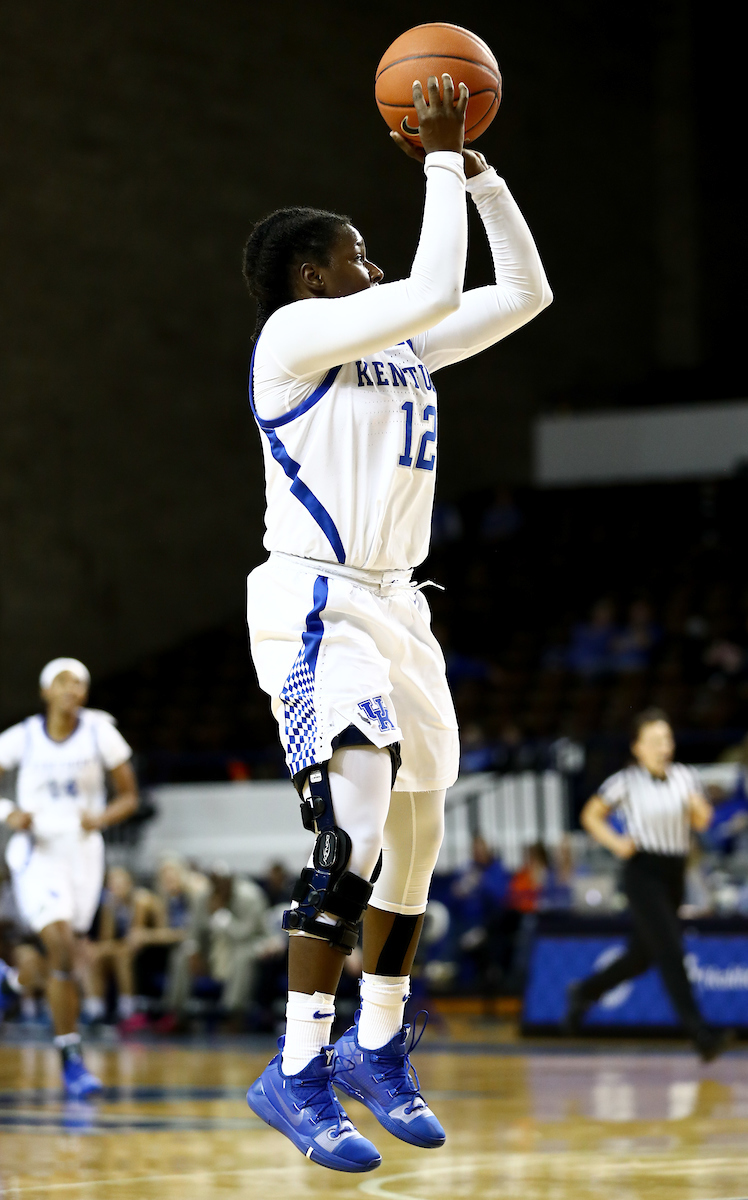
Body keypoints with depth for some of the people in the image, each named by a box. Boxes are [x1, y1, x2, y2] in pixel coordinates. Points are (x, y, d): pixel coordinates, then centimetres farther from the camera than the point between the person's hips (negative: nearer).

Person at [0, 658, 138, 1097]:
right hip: (38, 852, -3)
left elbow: (129, 796, 4)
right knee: (63, 949, -20)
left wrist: (101, 818, -16)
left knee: (62, 961, 7)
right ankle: (72, 1060, -9)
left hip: (83, 853, 3)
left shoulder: (99, 731, -3)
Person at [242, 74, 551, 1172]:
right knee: (353, 834, -20)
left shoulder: (402, 345, 15)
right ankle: (297, 1074, -16)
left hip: (396, 606, 9)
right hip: (319, 606, -9)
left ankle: (376, 1052, 27)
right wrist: (440, 162, -12)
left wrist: (477, 170, 11)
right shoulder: (296, 331, -9)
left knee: (416, 837, 13)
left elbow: (524, 292, 19)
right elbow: (436, 290, -22)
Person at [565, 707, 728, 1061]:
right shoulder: (626, 781, -5)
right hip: (642, 872, -6)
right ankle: (699, 1032, -19)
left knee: (642, 955, 16)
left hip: (674, 873, 6)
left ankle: (585, 992, 39)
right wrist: (616, 843, -10)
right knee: (670, 952, -15)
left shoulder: (685, 777, 7)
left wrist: (699, 809, -11)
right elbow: (590, 815, 4)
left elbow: (701, 823, 11)